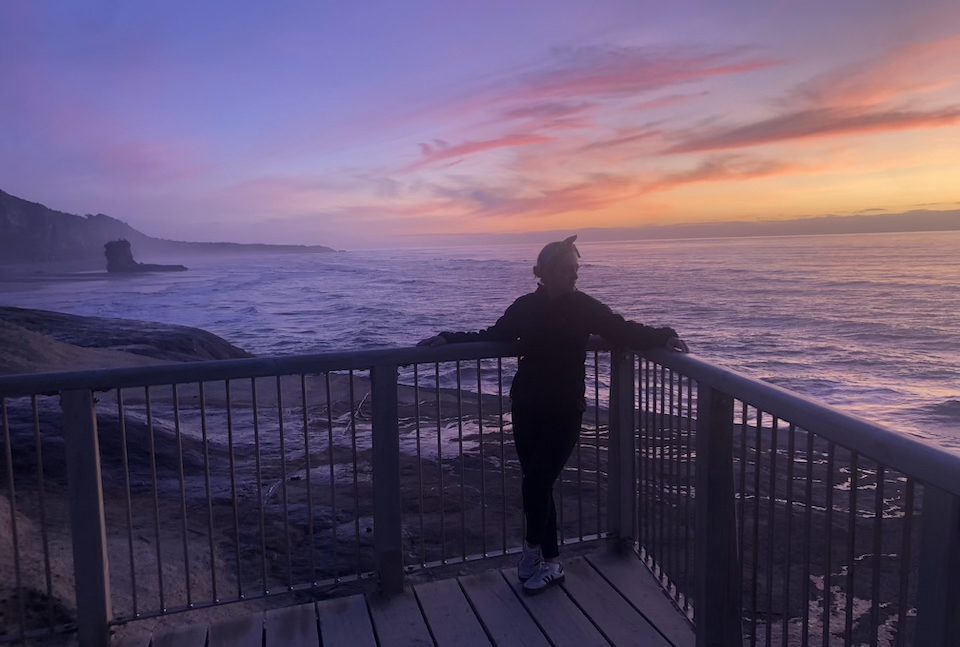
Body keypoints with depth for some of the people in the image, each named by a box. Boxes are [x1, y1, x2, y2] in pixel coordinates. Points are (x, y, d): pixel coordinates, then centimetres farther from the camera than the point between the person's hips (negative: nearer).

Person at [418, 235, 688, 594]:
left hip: (565, 413, -2)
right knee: (538, 484, 7)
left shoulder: (584, 307, -4)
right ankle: (550, 562, 24)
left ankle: (534, 549, 21)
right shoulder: (525, 307, 0)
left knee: (536, 483, -7)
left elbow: (624, 331, -5)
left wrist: (663, 337, -20)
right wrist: (448, 339, 5)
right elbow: (491, 338, 10)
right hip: (527, 410, 2)